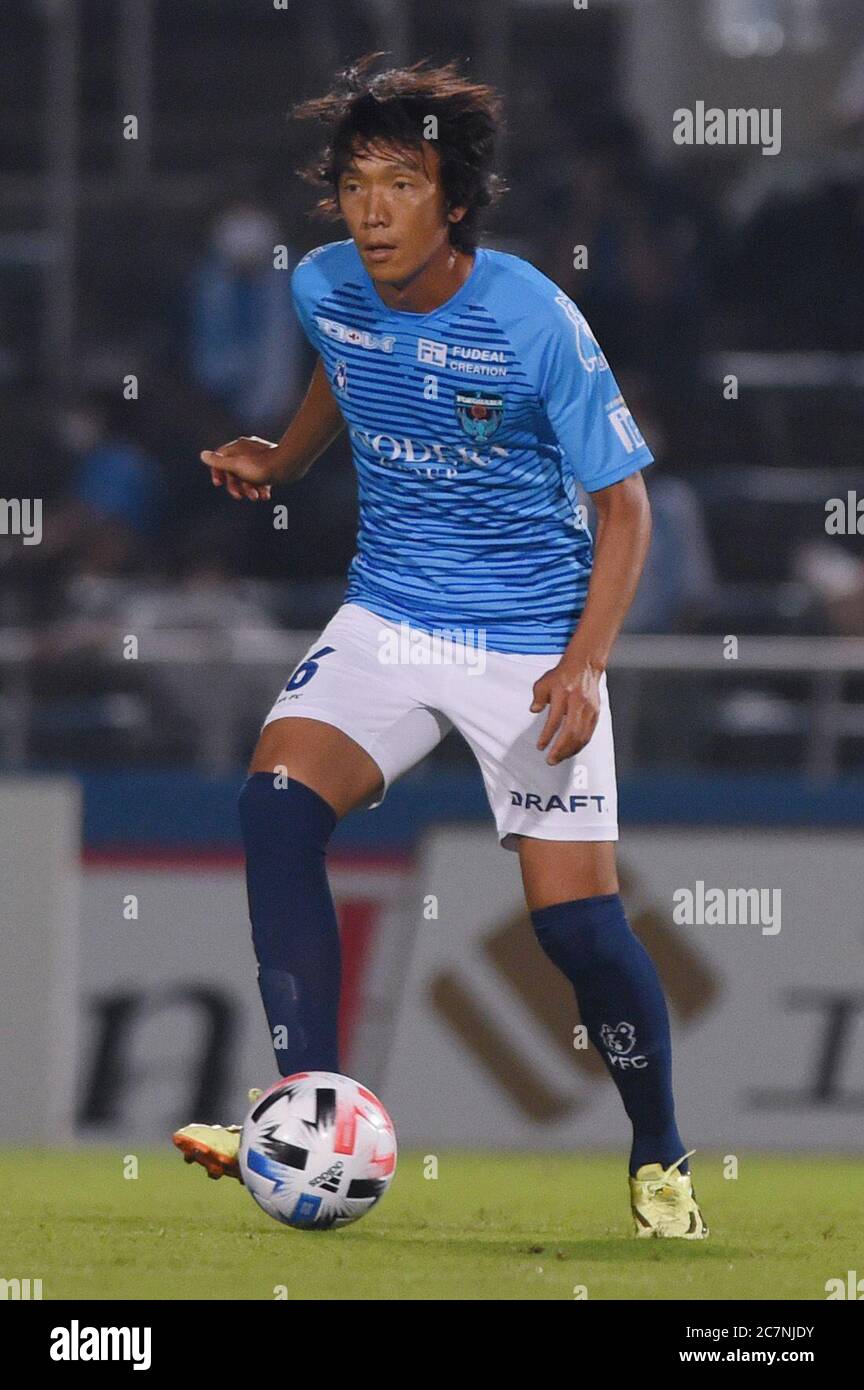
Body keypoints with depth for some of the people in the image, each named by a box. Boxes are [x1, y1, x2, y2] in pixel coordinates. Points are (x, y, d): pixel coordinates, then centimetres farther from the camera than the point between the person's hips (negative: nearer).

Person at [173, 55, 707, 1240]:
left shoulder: (534, 322, -19)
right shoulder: (326, 290, -5)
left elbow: (622, 503, -11)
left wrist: (584, 663, -22)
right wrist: (277, 461, 9)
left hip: (531, 642, -4)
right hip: (389, 619, 4)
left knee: (573, 912, -10)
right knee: (278, 800, -22)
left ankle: (661, 1162, 15)